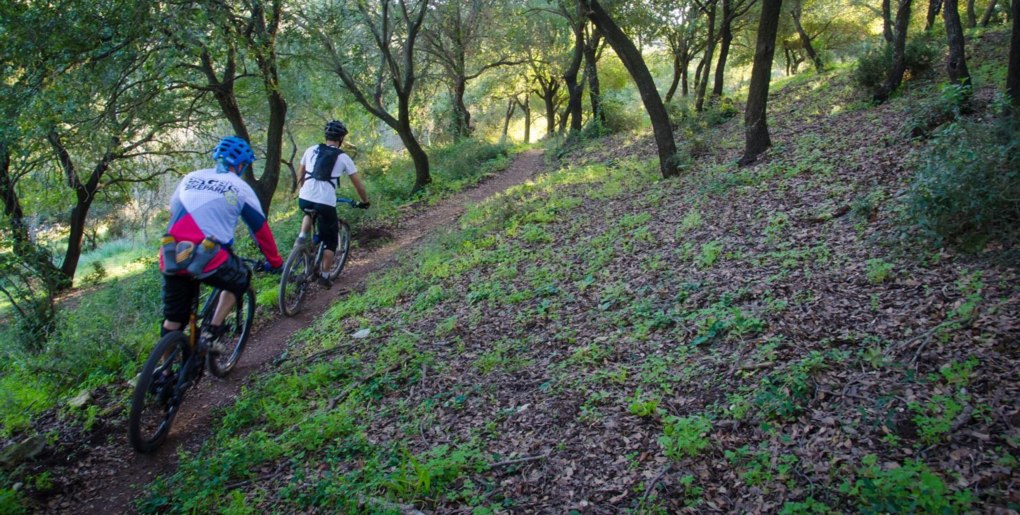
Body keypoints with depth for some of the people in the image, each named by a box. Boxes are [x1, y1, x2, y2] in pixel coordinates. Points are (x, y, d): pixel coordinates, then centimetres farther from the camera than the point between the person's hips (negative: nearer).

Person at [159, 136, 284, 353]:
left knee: (173, 317, 19)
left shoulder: (190, 178, 19)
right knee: (239, 280, 25)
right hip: (207, 259, -4)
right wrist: (275, 262, 25)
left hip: (171, 259, 4)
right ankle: (212, 333, 13)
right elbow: (260, 229, 13)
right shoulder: (240, 188, 8)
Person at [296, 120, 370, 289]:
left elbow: (300, 174, 24)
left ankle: (302, 237, 16)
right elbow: (358, 184, 7)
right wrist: (365, 201, 23)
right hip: (326, 203, -3)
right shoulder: (343, 157, 4)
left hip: (304, 199, 3)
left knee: (309, 213, 40)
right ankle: (324, 277, 13)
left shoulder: (311, 150, 12)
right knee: (331, 241, 14)